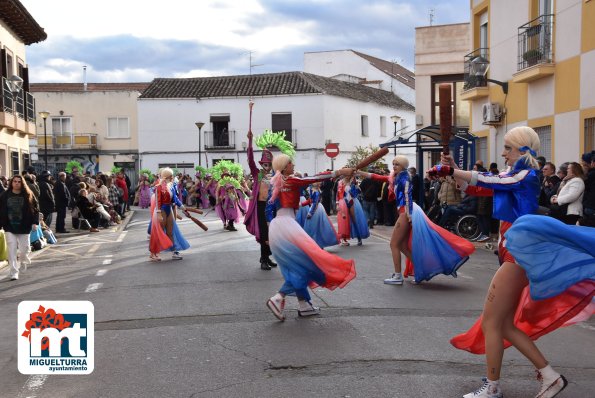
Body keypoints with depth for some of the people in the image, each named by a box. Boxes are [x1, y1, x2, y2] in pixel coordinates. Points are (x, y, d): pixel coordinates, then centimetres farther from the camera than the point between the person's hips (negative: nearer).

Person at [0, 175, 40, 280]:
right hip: (9, 227, 0)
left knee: (24, 249, 7)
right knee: (12, 250, -6)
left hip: (24, 227, 0)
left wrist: (35, 222, -8)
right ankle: (14, 273, -1)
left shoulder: (28, 195, -1)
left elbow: (35, 209, 1)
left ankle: (22, 260, 42)